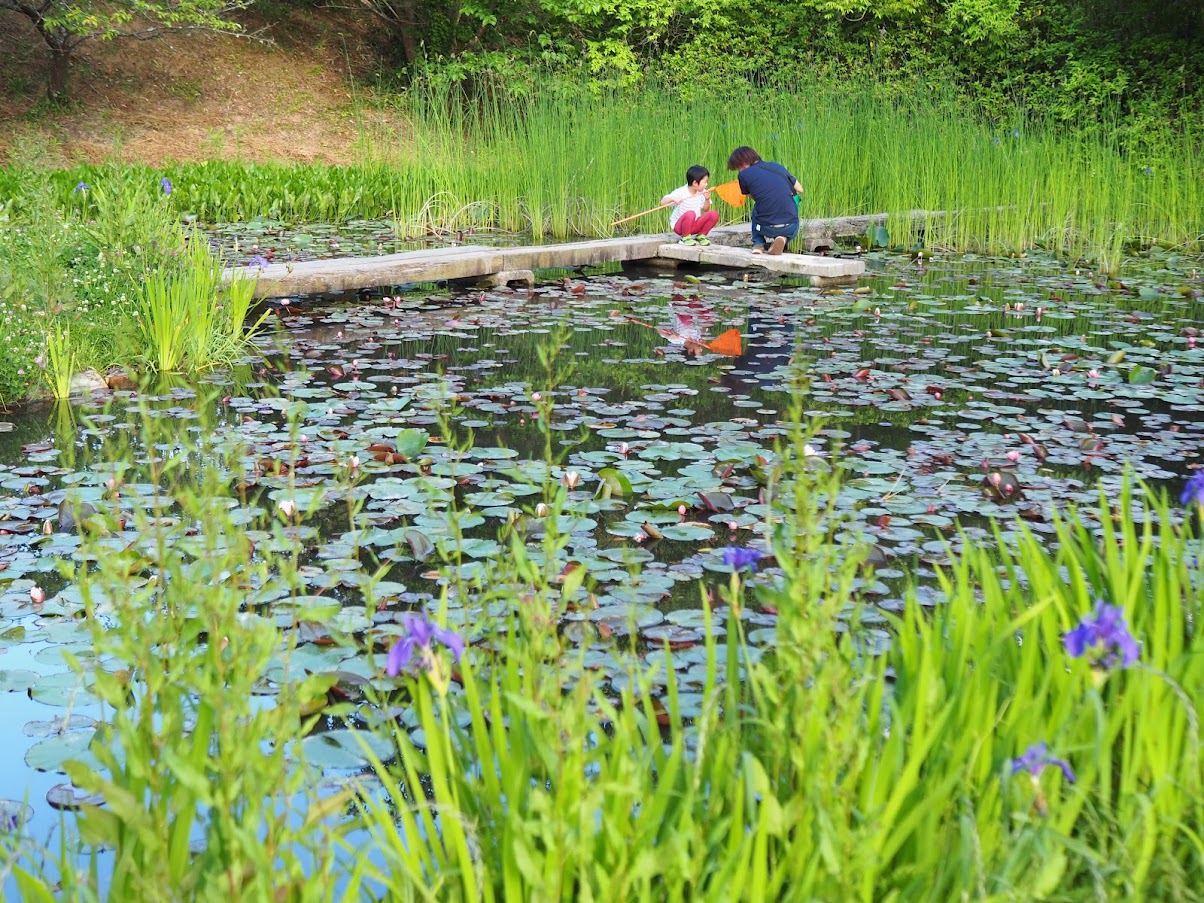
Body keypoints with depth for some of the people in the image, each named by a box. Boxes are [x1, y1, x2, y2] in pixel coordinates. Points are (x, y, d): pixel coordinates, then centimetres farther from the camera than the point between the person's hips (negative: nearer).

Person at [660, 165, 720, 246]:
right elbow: (662, 202, -20)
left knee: (714, 214, -16)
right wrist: (672, 199, -40)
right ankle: (685, 237, -13)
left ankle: (701, 235, 4)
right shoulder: (681, 193, -17)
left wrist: (707, 199, -14)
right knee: (690, 214, -38)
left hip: (695, 225, 5)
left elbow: (706, 210, 5)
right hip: (679, 225, -5)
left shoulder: (702, 193, -1)